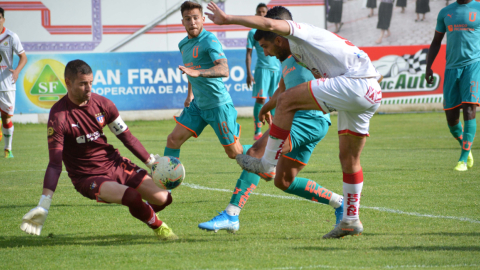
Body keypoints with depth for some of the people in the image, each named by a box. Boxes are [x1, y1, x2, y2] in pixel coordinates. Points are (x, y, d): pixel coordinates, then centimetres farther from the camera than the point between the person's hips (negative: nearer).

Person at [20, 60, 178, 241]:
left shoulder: (102, 104, 0)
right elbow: (55, 164, -18)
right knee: (132, 197, -31)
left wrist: (152, 162, 2)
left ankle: (148, 213, 30)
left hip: (116, 165, 5)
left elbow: (126, 137, 11)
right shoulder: (58, 116, -16)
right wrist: (43, 206, -26)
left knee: (162, 198, -8)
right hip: (87, 178, -5)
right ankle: (157, 226, 1)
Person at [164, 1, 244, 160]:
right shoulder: (183, 45, 8)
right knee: (173, 140, -3)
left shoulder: (209, 40, -17)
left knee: (234, 153, 1)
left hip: (218, 105, -7)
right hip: (198, 104, 7)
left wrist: (197, 73, -46)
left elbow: (224, 70, -32)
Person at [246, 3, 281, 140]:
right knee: (260, 99, -9)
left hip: (277, 68, 3)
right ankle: (258, 131, -7)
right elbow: (248, 54, 1)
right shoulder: (253, 32, 3)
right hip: (262, 68, -3)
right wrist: (249, 74, -8)